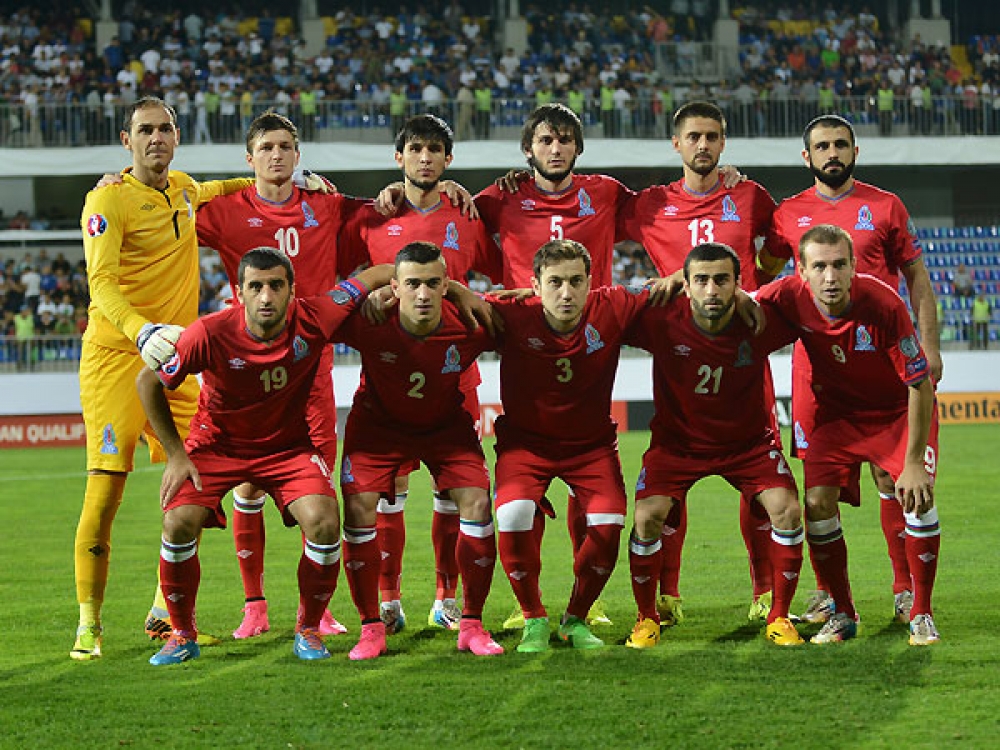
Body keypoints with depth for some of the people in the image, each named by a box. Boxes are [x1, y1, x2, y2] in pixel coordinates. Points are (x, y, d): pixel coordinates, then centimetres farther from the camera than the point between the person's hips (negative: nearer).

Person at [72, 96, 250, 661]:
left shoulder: (184, 189, 11)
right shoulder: (109, 200, -10)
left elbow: (209, 192, 38)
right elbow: (101, 283, -22)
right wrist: (141, 331, -39)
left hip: (174, 359, 6)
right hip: (116, 354, -6)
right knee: (107, 483, -12)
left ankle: (166, 612, 16)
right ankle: (89, 624, -5)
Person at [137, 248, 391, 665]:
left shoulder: (313, 321, -23)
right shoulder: (210, 334, -26)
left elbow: (379, 276, -11)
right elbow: (148, 382, -10)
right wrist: (175, 454, -9)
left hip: (288, 446, 1)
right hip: (217, 443, -1)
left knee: (324, 522, -23)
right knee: (179, 523, -22)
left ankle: (308, 630, 1)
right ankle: (182, 635, 2)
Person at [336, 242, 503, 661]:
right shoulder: (368, 323, -30)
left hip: (447, 425, 1)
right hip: (378, 424, -1)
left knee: (477, 505, -14)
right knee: (358, 512, -15)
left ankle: (471, 625, 2)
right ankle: (371, 628, 3)